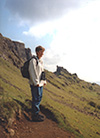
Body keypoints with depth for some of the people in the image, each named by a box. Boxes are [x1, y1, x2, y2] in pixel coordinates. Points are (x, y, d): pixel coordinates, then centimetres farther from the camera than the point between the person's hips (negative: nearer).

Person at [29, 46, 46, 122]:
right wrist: (36, 82, -20)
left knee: (39, 98, 16)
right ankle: (35, 115, 8)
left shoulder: (40, 61, 17)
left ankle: (36, 113, 28)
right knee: (36, 99, -3)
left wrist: (44, 81, 18)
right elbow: (32, 72, -18)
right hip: (35, 84, -10)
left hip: (40, 83, 10)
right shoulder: (33, 60, -13)